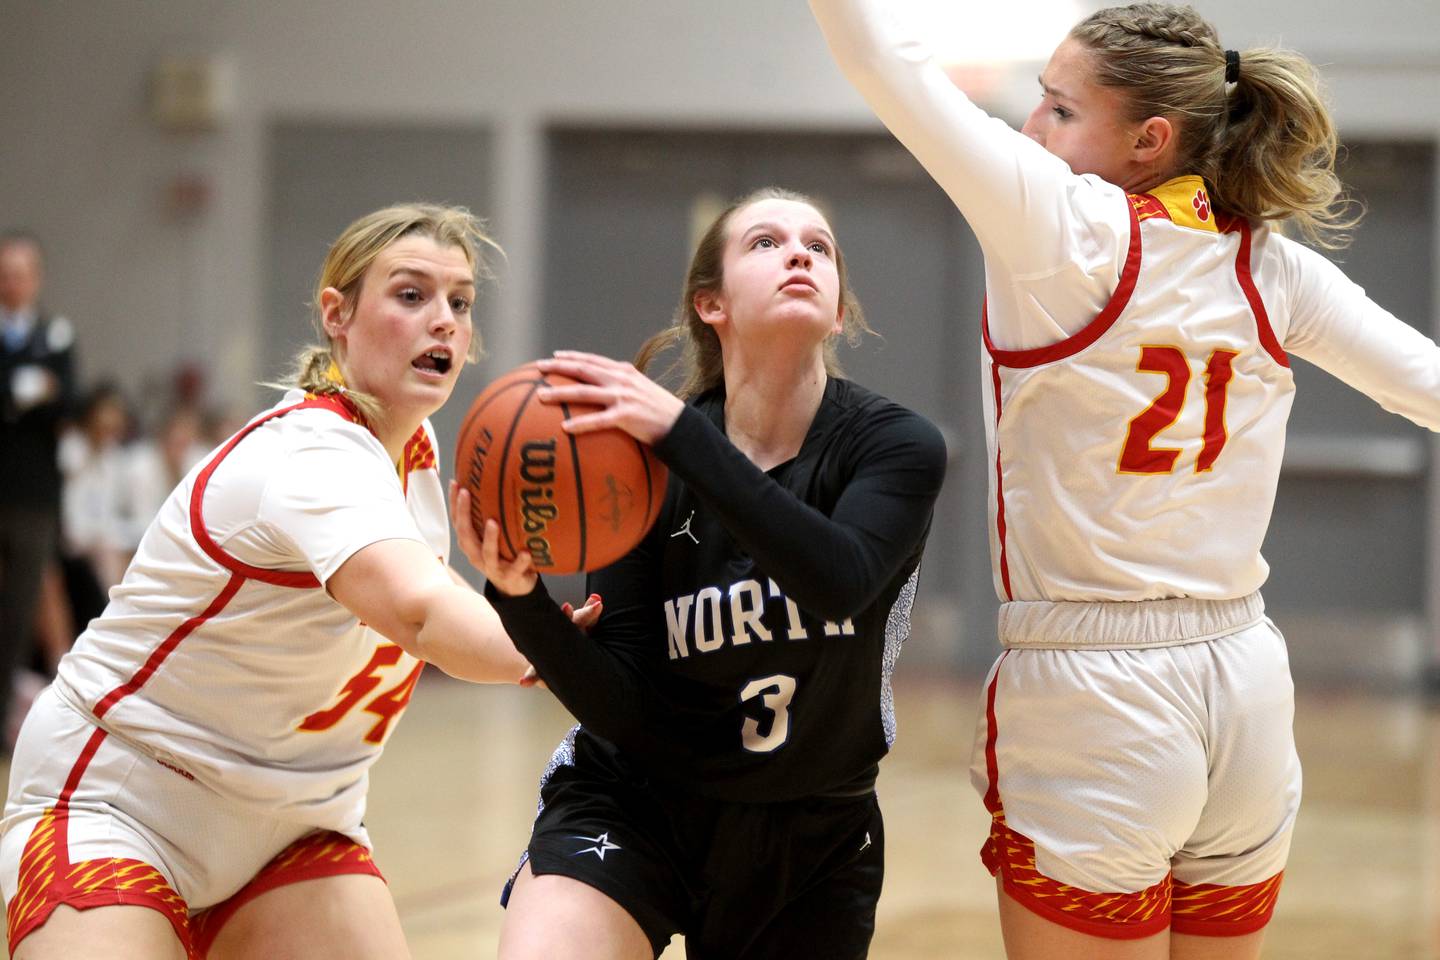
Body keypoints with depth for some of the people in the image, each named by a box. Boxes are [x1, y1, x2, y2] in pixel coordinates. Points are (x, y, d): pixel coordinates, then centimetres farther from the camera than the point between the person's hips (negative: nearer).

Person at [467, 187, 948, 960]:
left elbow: (841, 581, -35)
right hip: (631, 805, -1)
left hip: (814, 844, 1)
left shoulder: (897, 446, -12)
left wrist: (681, 432, -39)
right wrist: (521, 598, -31)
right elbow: (624, 709, -14)